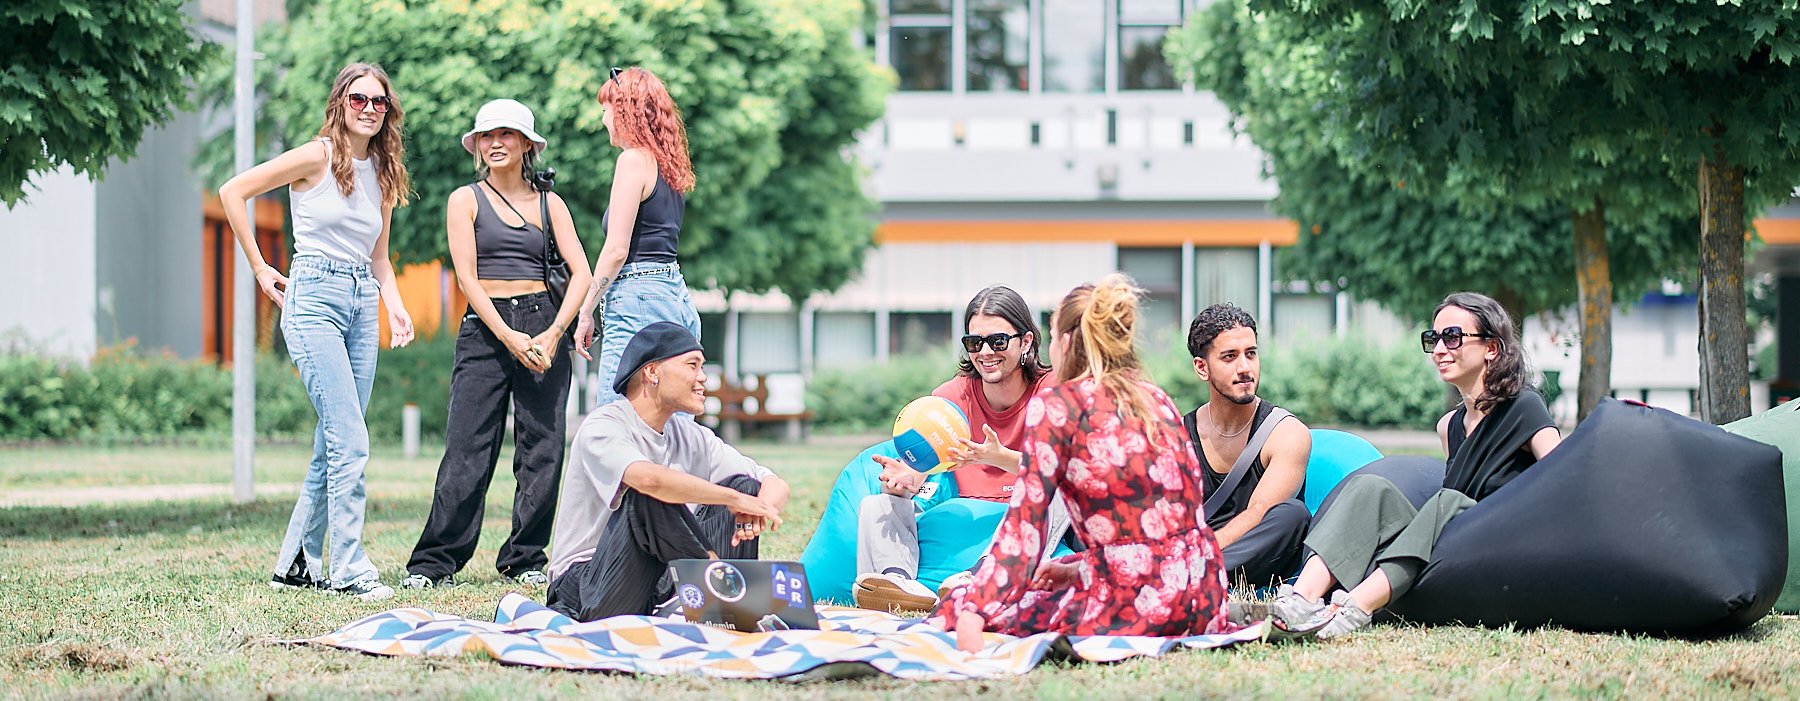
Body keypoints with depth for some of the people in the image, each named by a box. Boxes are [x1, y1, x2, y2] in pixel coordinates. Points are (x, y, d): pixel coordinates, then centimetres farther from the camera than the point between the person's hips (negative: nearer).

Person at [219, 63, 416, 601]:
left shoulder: (383, 172, 14)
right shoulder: (316, 158, -6)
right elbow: (232, 192, -6)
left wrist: (395, 307, 6)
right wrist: (260, 269, -4)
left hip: (363, 305, 7)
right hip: (314, 298, -7)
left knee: (334, 446, 7)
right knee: (351, 444, -14)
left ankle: (296, 564, 16)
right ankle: (349, 569, -11)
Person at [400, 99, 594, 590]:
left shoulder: (549, 203, 11)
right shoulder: (466, 200, 6)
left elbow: (581, 273, 2)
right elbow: (467, 277, -3)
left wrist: (552, 334, -12)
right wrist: (509, 337, -14)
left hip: (543, 324, 2)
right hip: (484, 328, -2)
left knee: (542, 448, 0)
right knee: (467, 449, -7)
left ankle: (526, 559, 9)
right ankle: (434, 562, -3)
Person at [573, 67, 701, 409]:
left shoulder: (634, 160, -7)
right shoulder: (668, 165, 17)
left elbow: (617, 250, -12)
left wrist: (585, 313, -6)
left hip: (639, 302, -9)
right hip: (678, 299, 9)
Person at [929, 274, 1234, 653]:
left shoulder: (1055, 406, -4)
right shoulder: (1156, 400, 16)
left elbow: (1024, 526, -11)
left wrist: (971, 615, -14)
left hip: (1133, 604, -7)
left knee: (957, 605, 7)